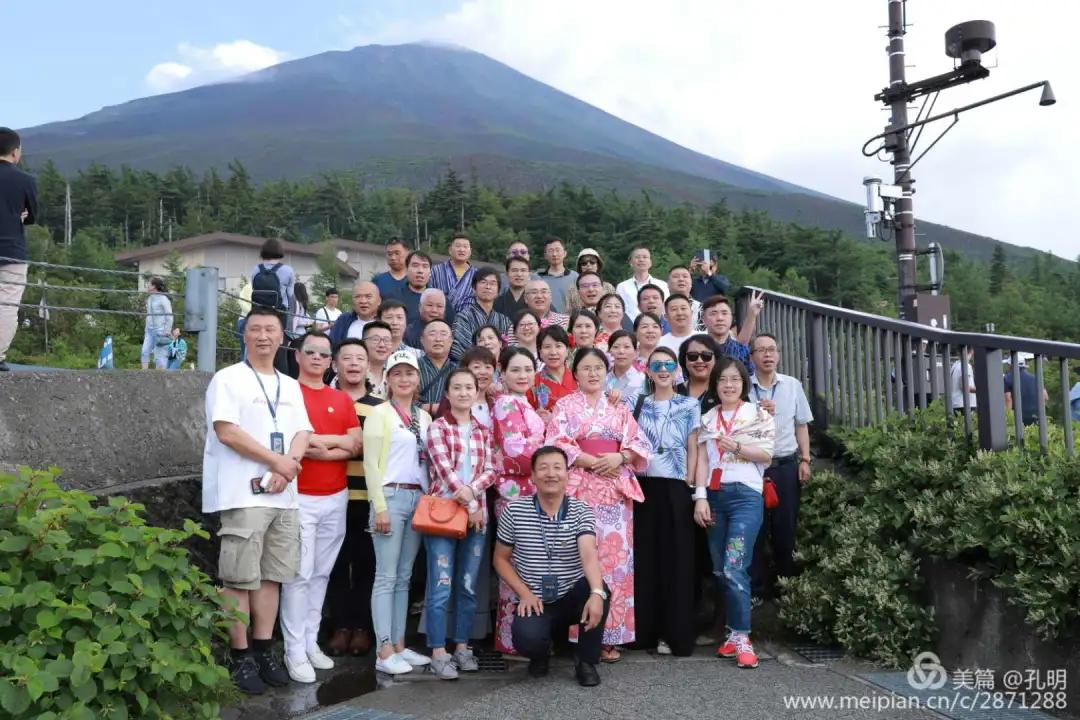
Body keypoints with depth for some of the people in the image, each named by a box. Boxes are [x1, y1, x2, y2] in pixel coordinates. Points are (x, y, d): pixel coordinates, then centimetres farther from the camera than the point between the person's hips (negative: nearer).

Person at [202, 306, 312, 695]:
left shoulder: (291, 386, 16)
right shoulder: (228, 379, -2)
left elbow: (302, 434, 9)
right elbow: (226, 431, -13)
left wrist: (286, 469, -10)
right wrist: (276, 461, -12)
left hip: (285, 495, 6)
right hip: (243, 494, -6)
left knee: (271, 576, 10)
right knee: (240, 579, -2)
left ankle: (263, 651, 20)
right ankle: (239, 657, 8)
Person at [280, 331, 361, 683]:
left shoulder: (342, 399, 11)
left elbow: (355, 445, 2)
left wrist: (316, 442, -10)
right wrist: (335, 443, -10)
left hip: (336, 497, 5)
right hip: (299, 497, -5)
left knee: (322, 573, 12)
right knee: (299, 574, -3)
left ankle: (311, 642, 22)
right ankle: (294, 652, 5)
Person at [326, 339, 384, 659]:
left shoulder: (380, 406, 11)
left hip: (369, 497, 1)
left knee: (366, 562, 5)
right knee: (337, 562, 4)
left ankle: (362, 626, 16)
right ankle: (340, 625, 14)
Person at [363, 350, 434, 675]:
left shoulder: (424, 417, 14)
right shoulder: (380, 413, -3)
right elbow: (370, 463, -8)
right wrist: (379, 506, -15)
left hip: (419, 498, 6)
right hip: (390, 496, -6)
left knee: (404, 576, 10)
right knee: (387, 576, -4)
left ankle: (399, 645, 16)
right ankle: (384, 652, -1)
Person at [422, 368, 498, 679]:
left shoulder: (483, 431, 14)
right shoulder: (437, 427, 0)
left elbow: (490, 470, 6)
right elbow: (443, 468, -10)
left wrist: (472, 490, -14)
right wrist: (469, 504, -13)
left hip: (476, 513, 5)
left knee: (468, 586, 9)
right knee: (441, 586, -5)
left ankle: (462, 647, 20)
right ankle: (438, 653, 3)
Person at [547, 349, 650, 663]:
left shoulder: (619, 408, 17)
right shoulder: (564, 406, 6)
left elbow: (640, 443, 10)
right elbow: (557, 445, -6)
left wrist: (619, 458, -9)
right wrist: (593, 462, -13)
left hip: (616, 492, 3)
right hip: (578, 490, -3)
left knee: (615, 556, 1)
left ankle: (611, 635, 8)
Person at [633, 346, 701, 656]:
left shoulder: (690, 406, 6)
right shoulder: (638, 404, 10)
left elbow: (693, 449, 3)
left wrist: (690, 485, -5)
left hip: (675, 487, -2)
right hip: (644, 486, 2)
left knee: (676, 558, 0)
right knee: (645, 557, 4)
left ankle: (675, 633, 7)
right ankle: (646, 629, 14)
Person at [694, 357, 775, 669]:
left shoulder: (758, 414, 4)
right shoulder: (707, 419, 12)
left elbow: (767, 454, -2)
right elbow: (702, 460, 5)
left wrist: (736, 447, -15)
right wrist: (700, 497, -3)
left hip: (745, 495, -4)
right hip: (714, 496, 4)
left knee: (734, 567, -13)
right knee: (720, 570, 6)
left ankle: (742, 638, -4)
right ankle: (734, 633, 17)